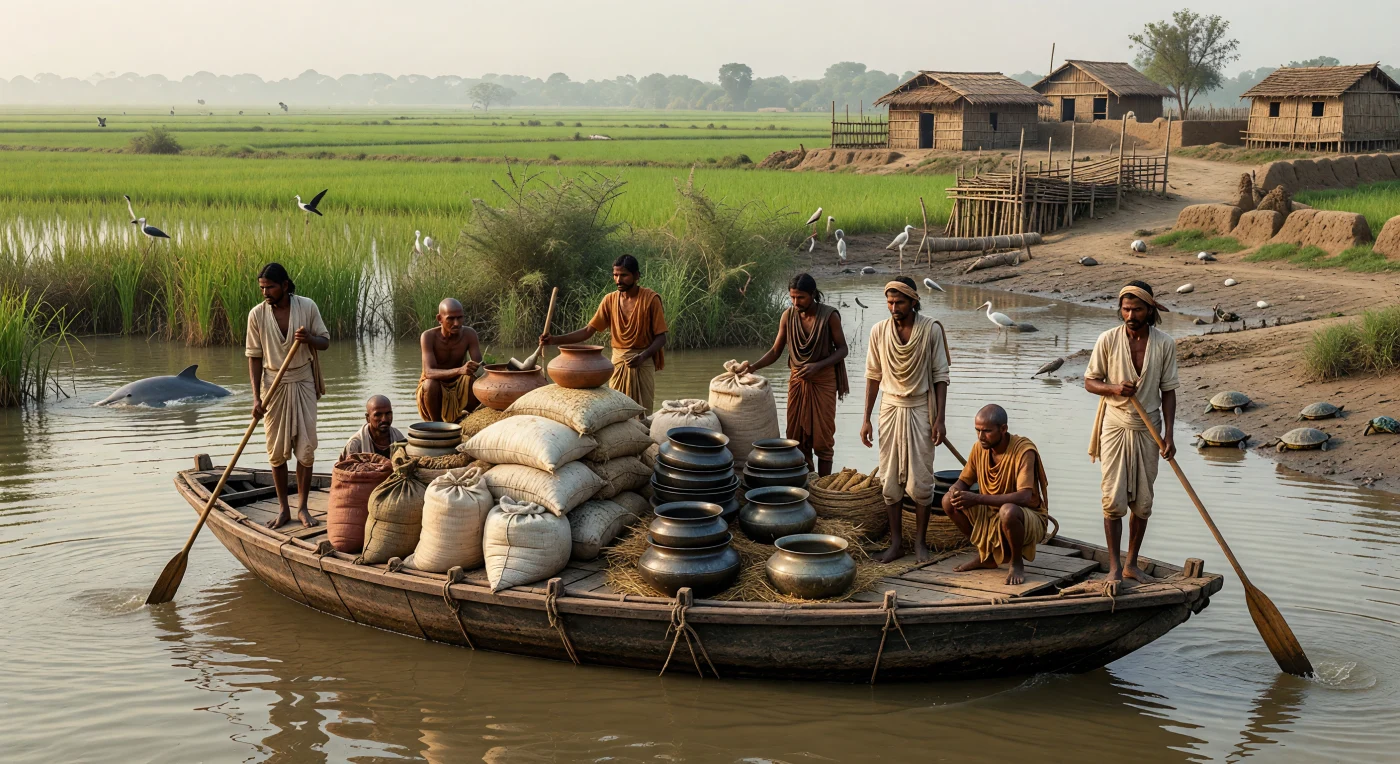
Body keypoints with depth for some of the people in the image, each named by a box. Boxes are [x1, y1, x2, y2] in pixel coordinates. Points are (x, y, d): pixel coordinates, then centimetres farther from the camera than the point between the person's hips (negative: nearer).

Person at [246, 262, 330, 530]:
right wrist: (256, 397, -8)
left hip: (303, 384, 0)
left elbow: (325, 341, 3)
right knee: (277, 451, 3)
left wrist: (309, 338, -21)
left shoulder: (307, 307, -6)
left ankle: (302, 507, 10)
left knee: (305, 447, -1)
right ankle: (284, 509, 13)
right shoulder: (257, 314, -6)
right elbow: (254, 357, -2)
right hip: (273, 385, 0)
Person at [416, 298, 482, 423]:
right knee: (431, 384, -36)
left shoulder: (469, 334, -13)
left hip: (458, 388, 2)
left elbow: (479, 368, -17)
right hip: (434, 389, -2)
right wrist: (459, 370, -51)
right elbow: (429, 372, -33)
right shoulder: (429, 337, -21)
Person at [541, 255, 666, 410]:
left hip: (643, 363, -4)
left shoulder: (650, 299, -9)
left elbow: (661, 337, -8)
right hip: (617, 363, 4)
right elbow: (588, 331, 0)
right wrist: (555, 340, -12)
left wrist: (642, 356, -25)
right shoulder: (610, 301, 2)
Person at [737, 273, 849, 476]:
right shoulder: (788, 316, -5)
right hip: (797, 380, 4)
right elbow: (775, 351, 1)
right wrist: (753, 366, -15)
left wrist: (817, 366, -22)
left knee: (822, 437, 1)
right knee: (796, 436, 5)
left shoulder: (829, 316, -14)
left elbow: (842, 349, -8)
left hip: (823, 381, -4)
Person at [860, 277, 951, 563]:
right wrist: (866, 418, 3)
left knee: (920, 480, 0)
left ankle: (920, 540, 15)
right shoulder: (879, 331, -3)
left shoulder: (931, 330, -9)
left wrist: (940, 419, -9)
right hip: (890, 409, 2)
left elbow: (940, 376, -5)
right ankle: (895, 542, 15)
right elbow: (873, 375, 5)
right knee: (891, 480, 5)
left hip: (920, 410, -2)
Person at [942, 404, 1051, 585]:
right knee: (949, 502, -10)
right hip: (991, 514, 7)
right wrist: (955, 492, -23)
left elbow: (1024, 497, -36)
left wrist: (978, 499, -41)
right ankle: (987, 556, 7)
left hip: (1029, 518, -7)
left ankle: (1017, 563, -10)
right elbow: (963, 481, 5)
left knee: (1008, 511, -40)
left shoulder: (1024, 450, -25)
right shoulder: (980, 447, -5)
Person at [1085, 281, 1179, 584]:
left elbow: (1168, 391, 2)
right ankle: (1114, 568, 5)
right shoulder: (1108, 340, -7)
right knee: (1114, 500, -5)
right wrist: (1114, 388, -19)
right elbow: (1090, 381, 2)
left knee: (1142, 503, 7)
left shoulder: (1164, 344, -3)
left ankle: (1132, 564, 20)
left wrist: (1168, 435, -3)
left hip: (1148, 429, 2)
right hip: (1115, 426, -2)